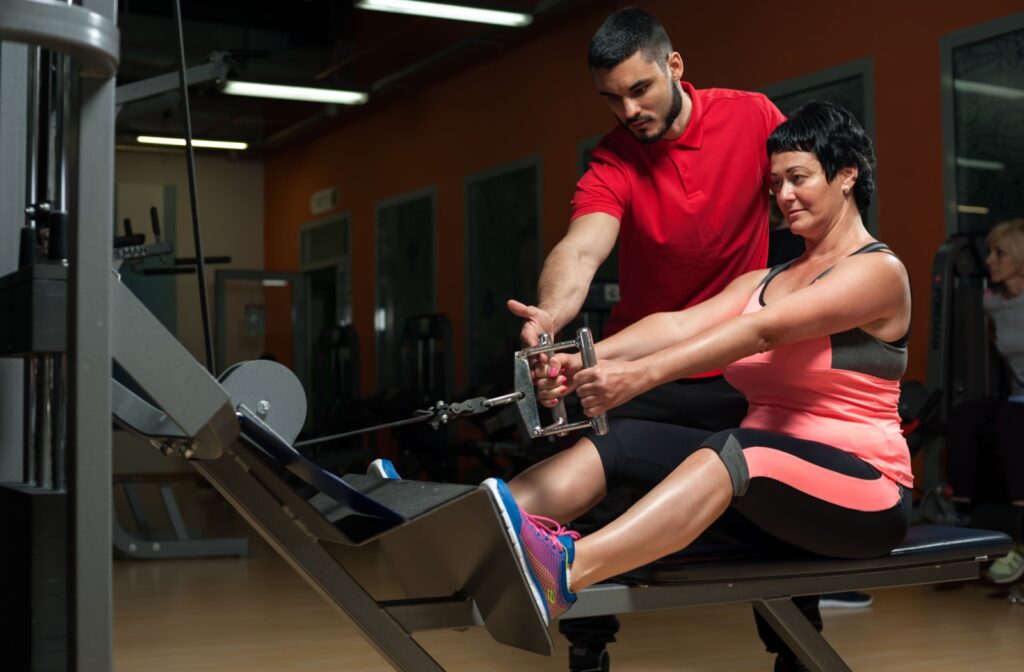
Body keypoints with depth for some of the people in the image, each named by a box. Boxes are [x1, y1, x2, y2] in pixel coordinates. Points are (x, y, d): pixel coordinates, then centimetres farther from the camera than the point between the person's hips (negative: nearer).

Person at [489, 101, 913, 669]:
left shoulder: (879, 272, -4)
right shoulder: (763, 281, 17)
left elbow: (763, 331, -22)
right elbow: (680, 323, -3)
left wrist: (642, 374, -35)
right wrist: (585, 359, -23)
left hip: (862, 489, -7)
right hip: (761, 478, 7)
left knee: (734, 452, -37)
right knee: (623, 439, -15)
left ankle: (564, 571, -59)